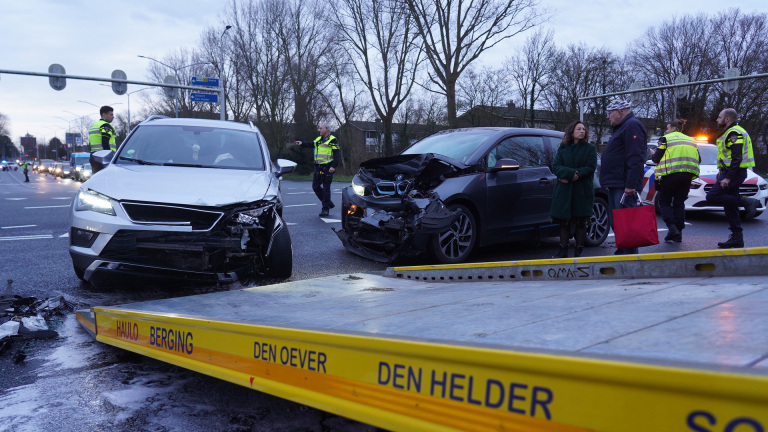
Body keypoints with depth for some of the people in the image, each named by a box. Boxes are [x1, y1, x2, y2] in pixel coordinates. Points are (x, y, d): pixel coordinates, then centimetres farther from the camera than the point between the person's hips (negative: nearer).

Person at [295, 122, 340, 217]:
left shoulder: (332, 140, -6)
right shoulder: (318, 139, 19)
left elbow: (337, 154, -11)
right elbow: (311, 144, 6)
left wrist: (333, 166, -20)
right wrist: (302, 143, -12)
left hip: (327, 168, -8)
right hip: (318, 167, 8)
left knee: (326, 189, -3)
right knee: (316, 186, 10)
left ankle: (326, 209, 6)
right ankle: (329, 203, 24)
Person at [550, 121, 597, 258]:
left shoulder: (590, 149, 5)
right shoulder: (563, 148, 11)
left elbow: (590, 167, -7)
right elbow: (556, 166, 0)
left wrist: (571, 176, -16)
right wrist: (571, 173, -18)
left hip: (582, 191, -2)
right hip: (564, 191, 2)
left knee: (581, 222, 3)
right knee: (564, 221, 3)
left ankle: (579, 251, 10)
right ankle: (563, 250, 10)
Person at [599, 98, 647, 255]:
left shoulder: (632, 126, -10)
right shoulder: (621, 127, 24)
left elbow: (635, 159, -21)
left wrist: (631, 185, -27)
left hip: (624, 187, -11)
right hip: (615, 186, 11)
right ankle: (621, 253, 22)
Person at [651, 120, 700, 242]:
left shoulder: (666, 139, 3)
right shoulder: (691, 140, 21)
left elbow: (656, 158, -2)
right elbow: (698, 159, 18)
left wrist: (653, 157, 19)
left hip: (671, 173, -5)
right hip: (688, 175, 5)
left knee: (664, 201, 6)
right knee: (679, 203, 12)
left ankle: (672, 227, -13)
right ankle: (678, 233, 8)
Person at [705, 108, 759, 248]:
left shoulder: (734, 133, -14)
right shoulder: (729, 133, 19)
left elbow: (737, 158, -22)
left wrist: (728, 178, -25)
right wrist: (722, 171, 23)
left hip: (734, 173, -10)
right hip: (730, 172, 10)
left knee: (712, 197, -17)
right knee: (730, 206, 8)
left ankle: (747, 202, -12)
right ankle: (737, 238, 10)